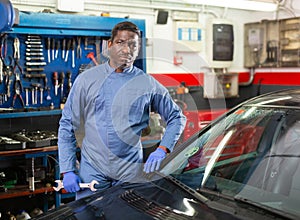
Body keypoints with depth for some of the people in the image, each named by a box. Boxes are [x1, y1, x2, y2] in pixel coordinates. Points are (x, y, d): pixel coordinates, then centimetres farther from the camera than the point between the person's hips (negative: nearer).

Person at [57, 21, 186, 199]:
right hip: (92, 170, 0)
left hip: (131, 173, 0)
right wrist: (67, 170, -2)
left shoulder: (148, 84, 2)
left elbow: (177, 117, 11)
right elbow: (67, 125, 4)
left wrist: (162, 150, -3)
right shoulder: (87, 79, 2)